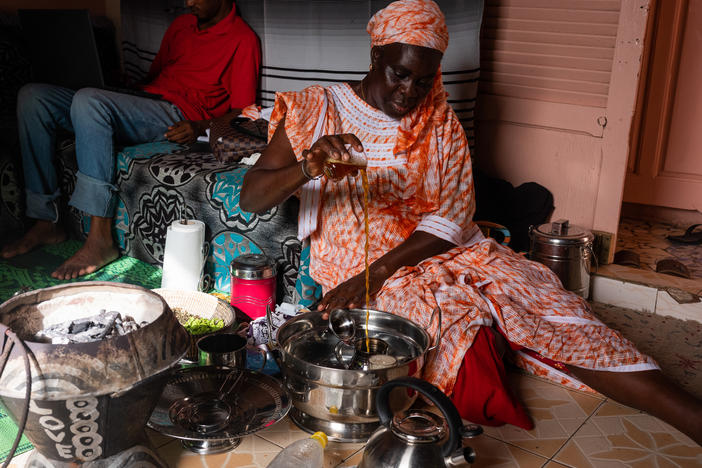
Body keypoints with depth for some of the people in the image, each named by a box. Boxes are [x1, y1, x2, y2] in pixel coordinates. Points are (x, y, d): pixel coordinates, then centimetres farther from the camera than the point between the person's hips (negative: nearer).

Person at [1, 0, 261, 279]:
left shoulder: (242, 39, 1)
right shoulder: (182, 25, 24)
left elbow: (243, 113, -5)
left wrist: (201, 127, -20)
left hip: (175, 118, -8)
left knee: (88, 100, -34)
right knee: (32, 96, -6)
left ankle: (100, 238, -33)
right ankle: (45, 221, -6)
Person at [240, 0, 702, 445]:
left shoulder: (441, 124, 9)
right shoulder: (314, 111, 1)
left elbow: (450, 217, -2)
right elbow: (251, 197, -7)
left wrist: (378, 271, -17)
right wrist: (307, 168, -30)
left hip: (443, 251, 2)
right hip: (356, 262, -1)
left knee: (542, 299, -20)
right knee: (454, 315, -35)